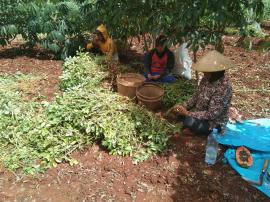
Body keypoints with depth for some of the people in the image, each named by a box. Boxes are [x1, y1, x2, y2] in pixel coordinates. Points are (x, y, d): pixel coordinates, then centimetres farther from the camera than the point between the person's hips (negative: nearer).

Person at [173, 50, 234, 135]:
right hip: (201, 115, 8)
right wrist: (183, 107, -11)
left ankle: (195, 130, -2)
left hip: (215, 124, -8)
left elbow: (211, 115, -29)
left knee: (189, 122, -32)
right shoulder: (206, 79, -5)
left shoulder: (223, 87, -28)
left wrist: (187, 113, -27)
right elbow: (196, 97, 6)